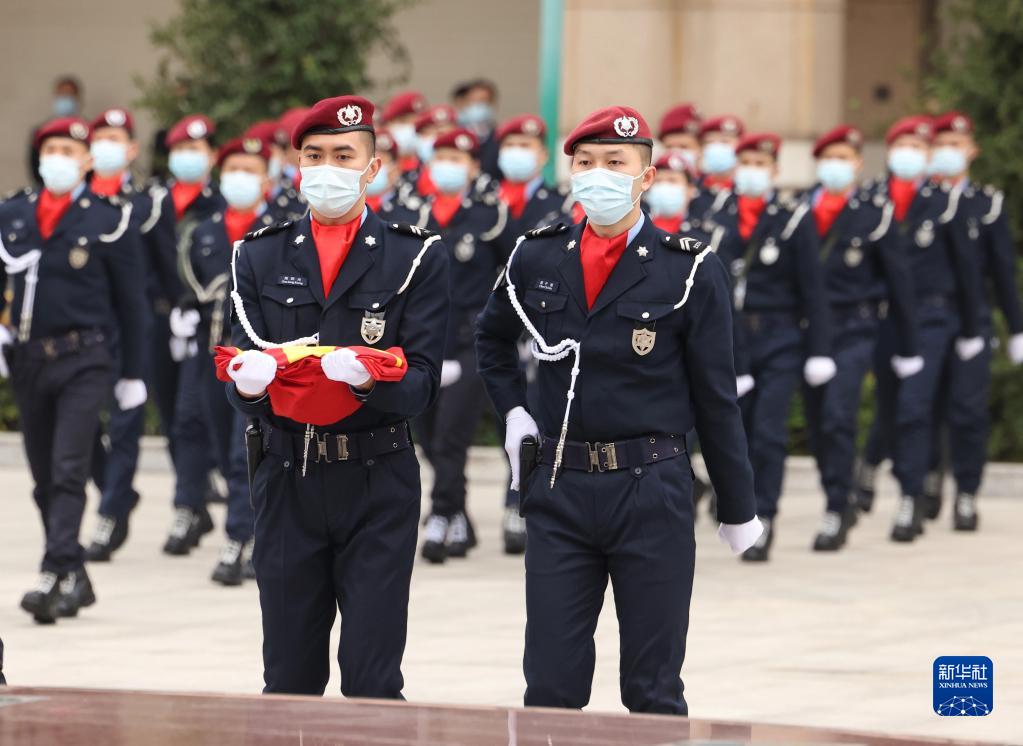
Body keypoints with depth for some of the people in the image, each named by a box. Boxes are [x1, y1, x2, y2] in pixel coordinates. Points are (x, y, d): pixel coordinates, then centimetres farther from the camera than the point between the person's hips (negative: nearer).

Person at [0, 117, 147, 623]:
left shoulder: (109, 219, -3)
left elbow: (130, 301, 1)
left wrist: (132, 373, 1)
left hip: (84, 360, -5)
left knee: (68, 471, -14)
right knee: (44, 480, 8)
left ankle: (55, 576, -20)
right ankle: (76, 580, 18)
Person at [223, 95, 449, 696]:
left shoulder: (418, 257, 2)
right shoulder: (261, 257, 10)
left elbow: (422, 382, -6)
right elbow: (243, 359, 2)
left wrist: (369, 379, -27)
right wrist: (247, 381, -22)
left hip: (378, 482, -2)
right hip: (287, 479, 2)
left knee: (373, 679, -5)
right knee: (289, 679, 5)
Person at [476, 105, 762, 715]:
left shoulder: (690, 270, -5)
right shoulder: (537, 259, 5)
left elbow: (717, 398, -1)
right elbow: (493, 337, 27)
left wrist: (738, 508, 3)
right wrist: (513, 409, 12)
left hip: (653, 494, -3)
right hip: (559, 490, 3)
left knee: (653, 692, 5)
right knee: (550, 686, 3)